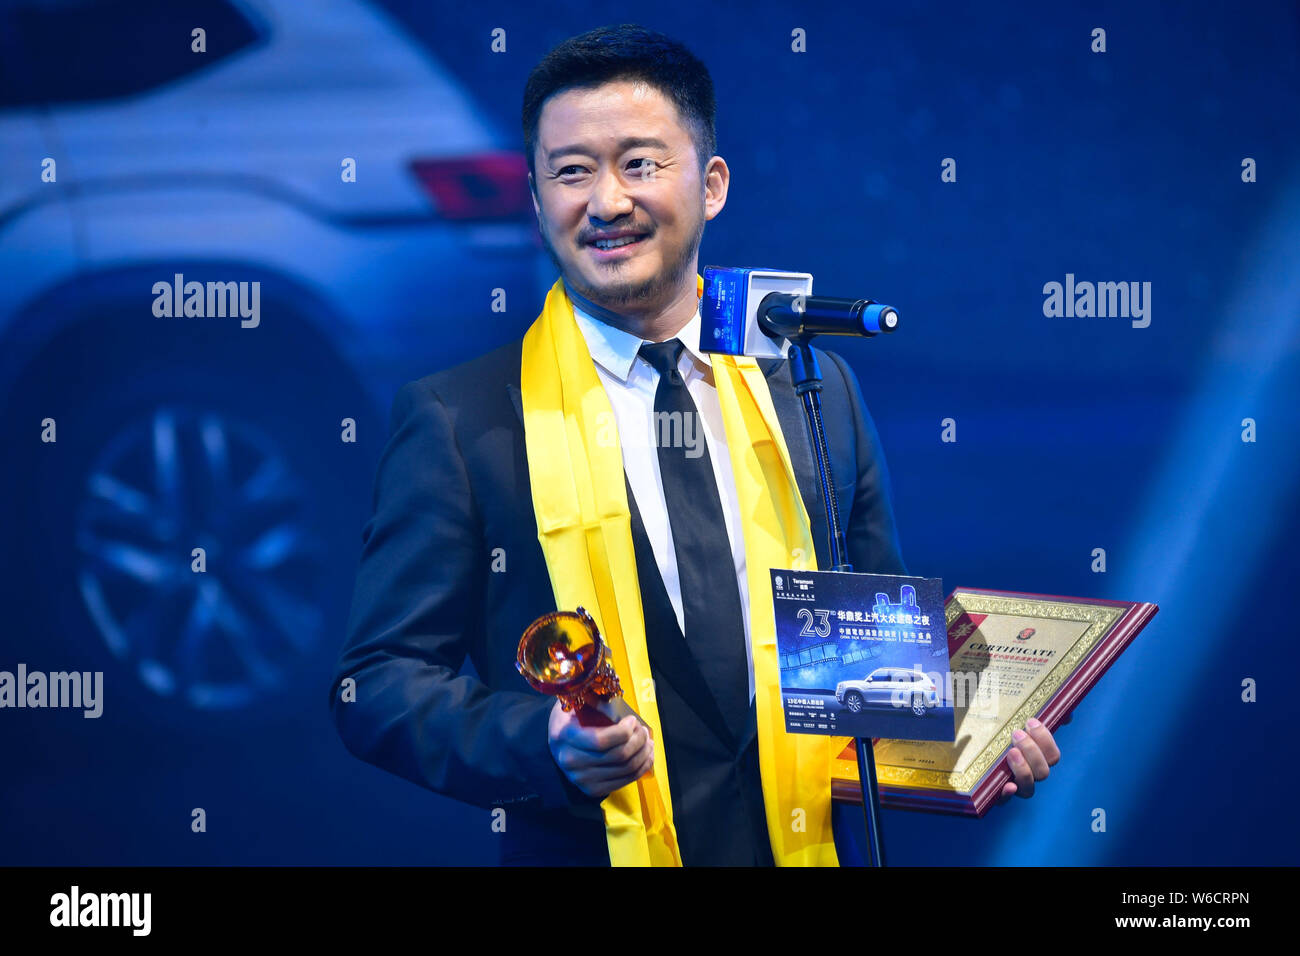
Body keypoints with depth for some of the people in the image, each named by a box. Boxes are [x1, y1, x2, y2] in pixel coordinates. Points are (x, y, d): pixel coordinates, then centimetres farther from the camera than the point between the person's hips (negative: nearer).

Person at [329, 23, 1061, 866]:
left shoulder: (818, 391, 4)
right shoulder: (459, 421, -6)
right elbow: (376, 686, -8)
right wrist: (542, 741, -25)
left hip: (806, 842, 3)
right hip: (591, 850, -3)